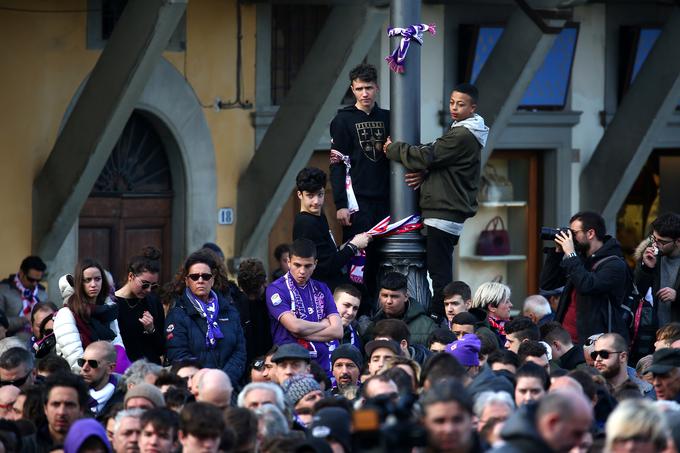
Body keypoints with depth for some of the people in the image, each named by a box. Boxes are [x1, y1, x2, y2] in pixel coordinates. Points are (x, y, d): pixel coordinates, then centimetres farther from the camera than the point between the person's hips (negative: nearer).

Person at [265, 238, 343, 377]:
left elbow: (337, 331, 5)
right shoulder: (276, 289, 1)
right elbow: (294, 325, -13)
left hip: (324, 365, 4)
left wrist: (301, 333, -5)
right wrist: (324, 324, 3)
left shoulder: (321, 289, 16)